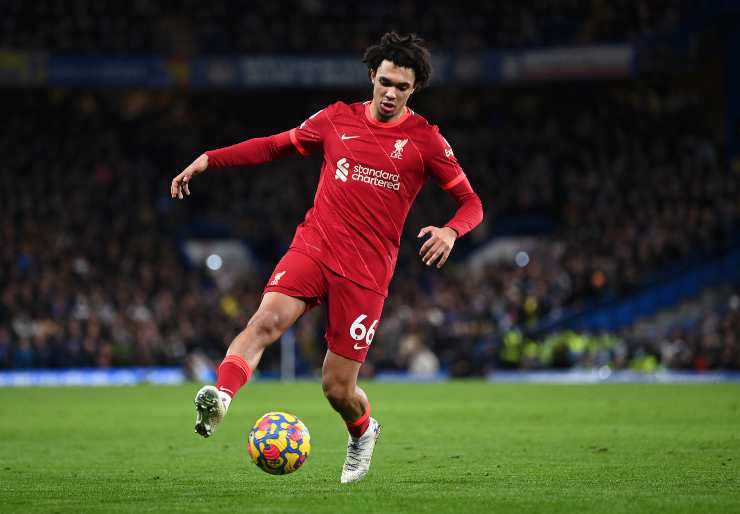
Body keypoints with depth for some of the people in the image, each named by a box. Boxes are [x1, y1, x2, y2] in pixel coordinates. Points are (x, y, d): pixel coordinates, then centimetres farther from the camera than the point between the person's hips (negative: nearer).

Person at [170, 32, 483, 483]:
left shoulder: (425, 140, 2)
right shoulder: (338, 119, 9)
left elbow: (471, 202, 6)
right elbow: (276, 145, 21)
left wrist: (450, 231, -17)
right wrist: (208, 159, 12)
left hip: (366, 270, -2)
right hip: (313, 246, 2)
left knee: (338, 388, 0)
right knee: (268, 319, -29)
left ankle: (363, 432, 33)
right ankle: (221, 395, -46)